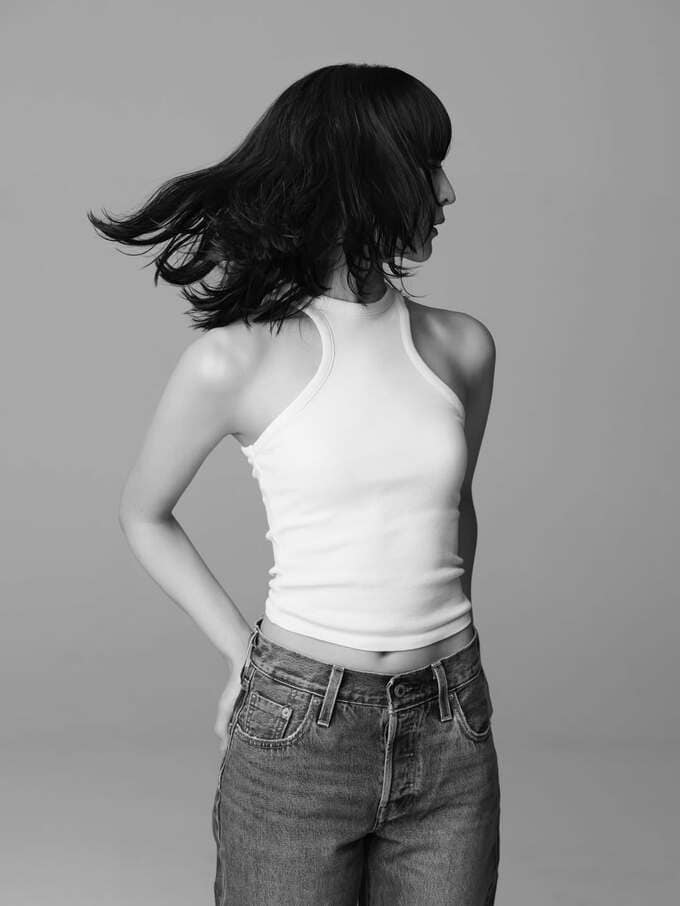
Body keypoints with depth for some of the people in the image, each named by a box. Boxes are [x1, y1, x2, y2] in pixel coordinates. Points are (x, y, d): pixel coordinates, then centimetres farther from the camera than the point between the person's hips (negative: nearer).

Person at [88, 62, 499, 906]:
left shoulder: (461, 347, 2)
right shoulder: (235, 360, -9)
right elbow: (143, 516, 7)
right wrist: (242, 649, 2)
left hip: (449, 737, 3)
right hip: (297, 732, -3)